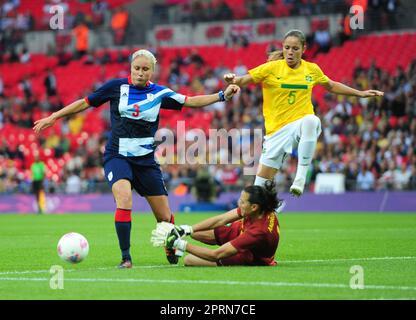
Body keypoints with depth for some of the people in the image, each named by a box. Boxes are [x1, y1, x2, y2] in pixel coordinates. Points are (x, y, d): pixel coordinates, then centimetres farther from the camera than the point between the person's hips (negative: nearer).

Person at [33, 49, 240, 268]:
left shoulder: (159, 93, 2)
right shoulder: (116, 87, -2)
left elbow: (190, 101, 1)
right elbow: (86, 102, 5)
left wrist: (222, 95, -9)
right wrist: (53, 117, 6)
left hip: (146, 160, 2)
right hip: (117, 156, -2)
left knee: (164, 217, 3)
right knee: (124, 200, -29)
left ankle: (171, 250, 34)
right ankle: (125, 257, -21)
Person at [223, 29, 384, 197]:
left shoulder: (312, 69, 6)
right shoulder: (272, 68, -2)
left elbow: (331, 86, 24)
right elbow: (244, 80, -7)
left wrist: (360, 93, 23)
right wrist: (233, 80, -30)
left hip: (302, 123, 0)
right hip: (278, 130, 0)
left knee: (310, 121, -39)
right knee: (260, 182, -3)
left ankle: (301, 177, -34)